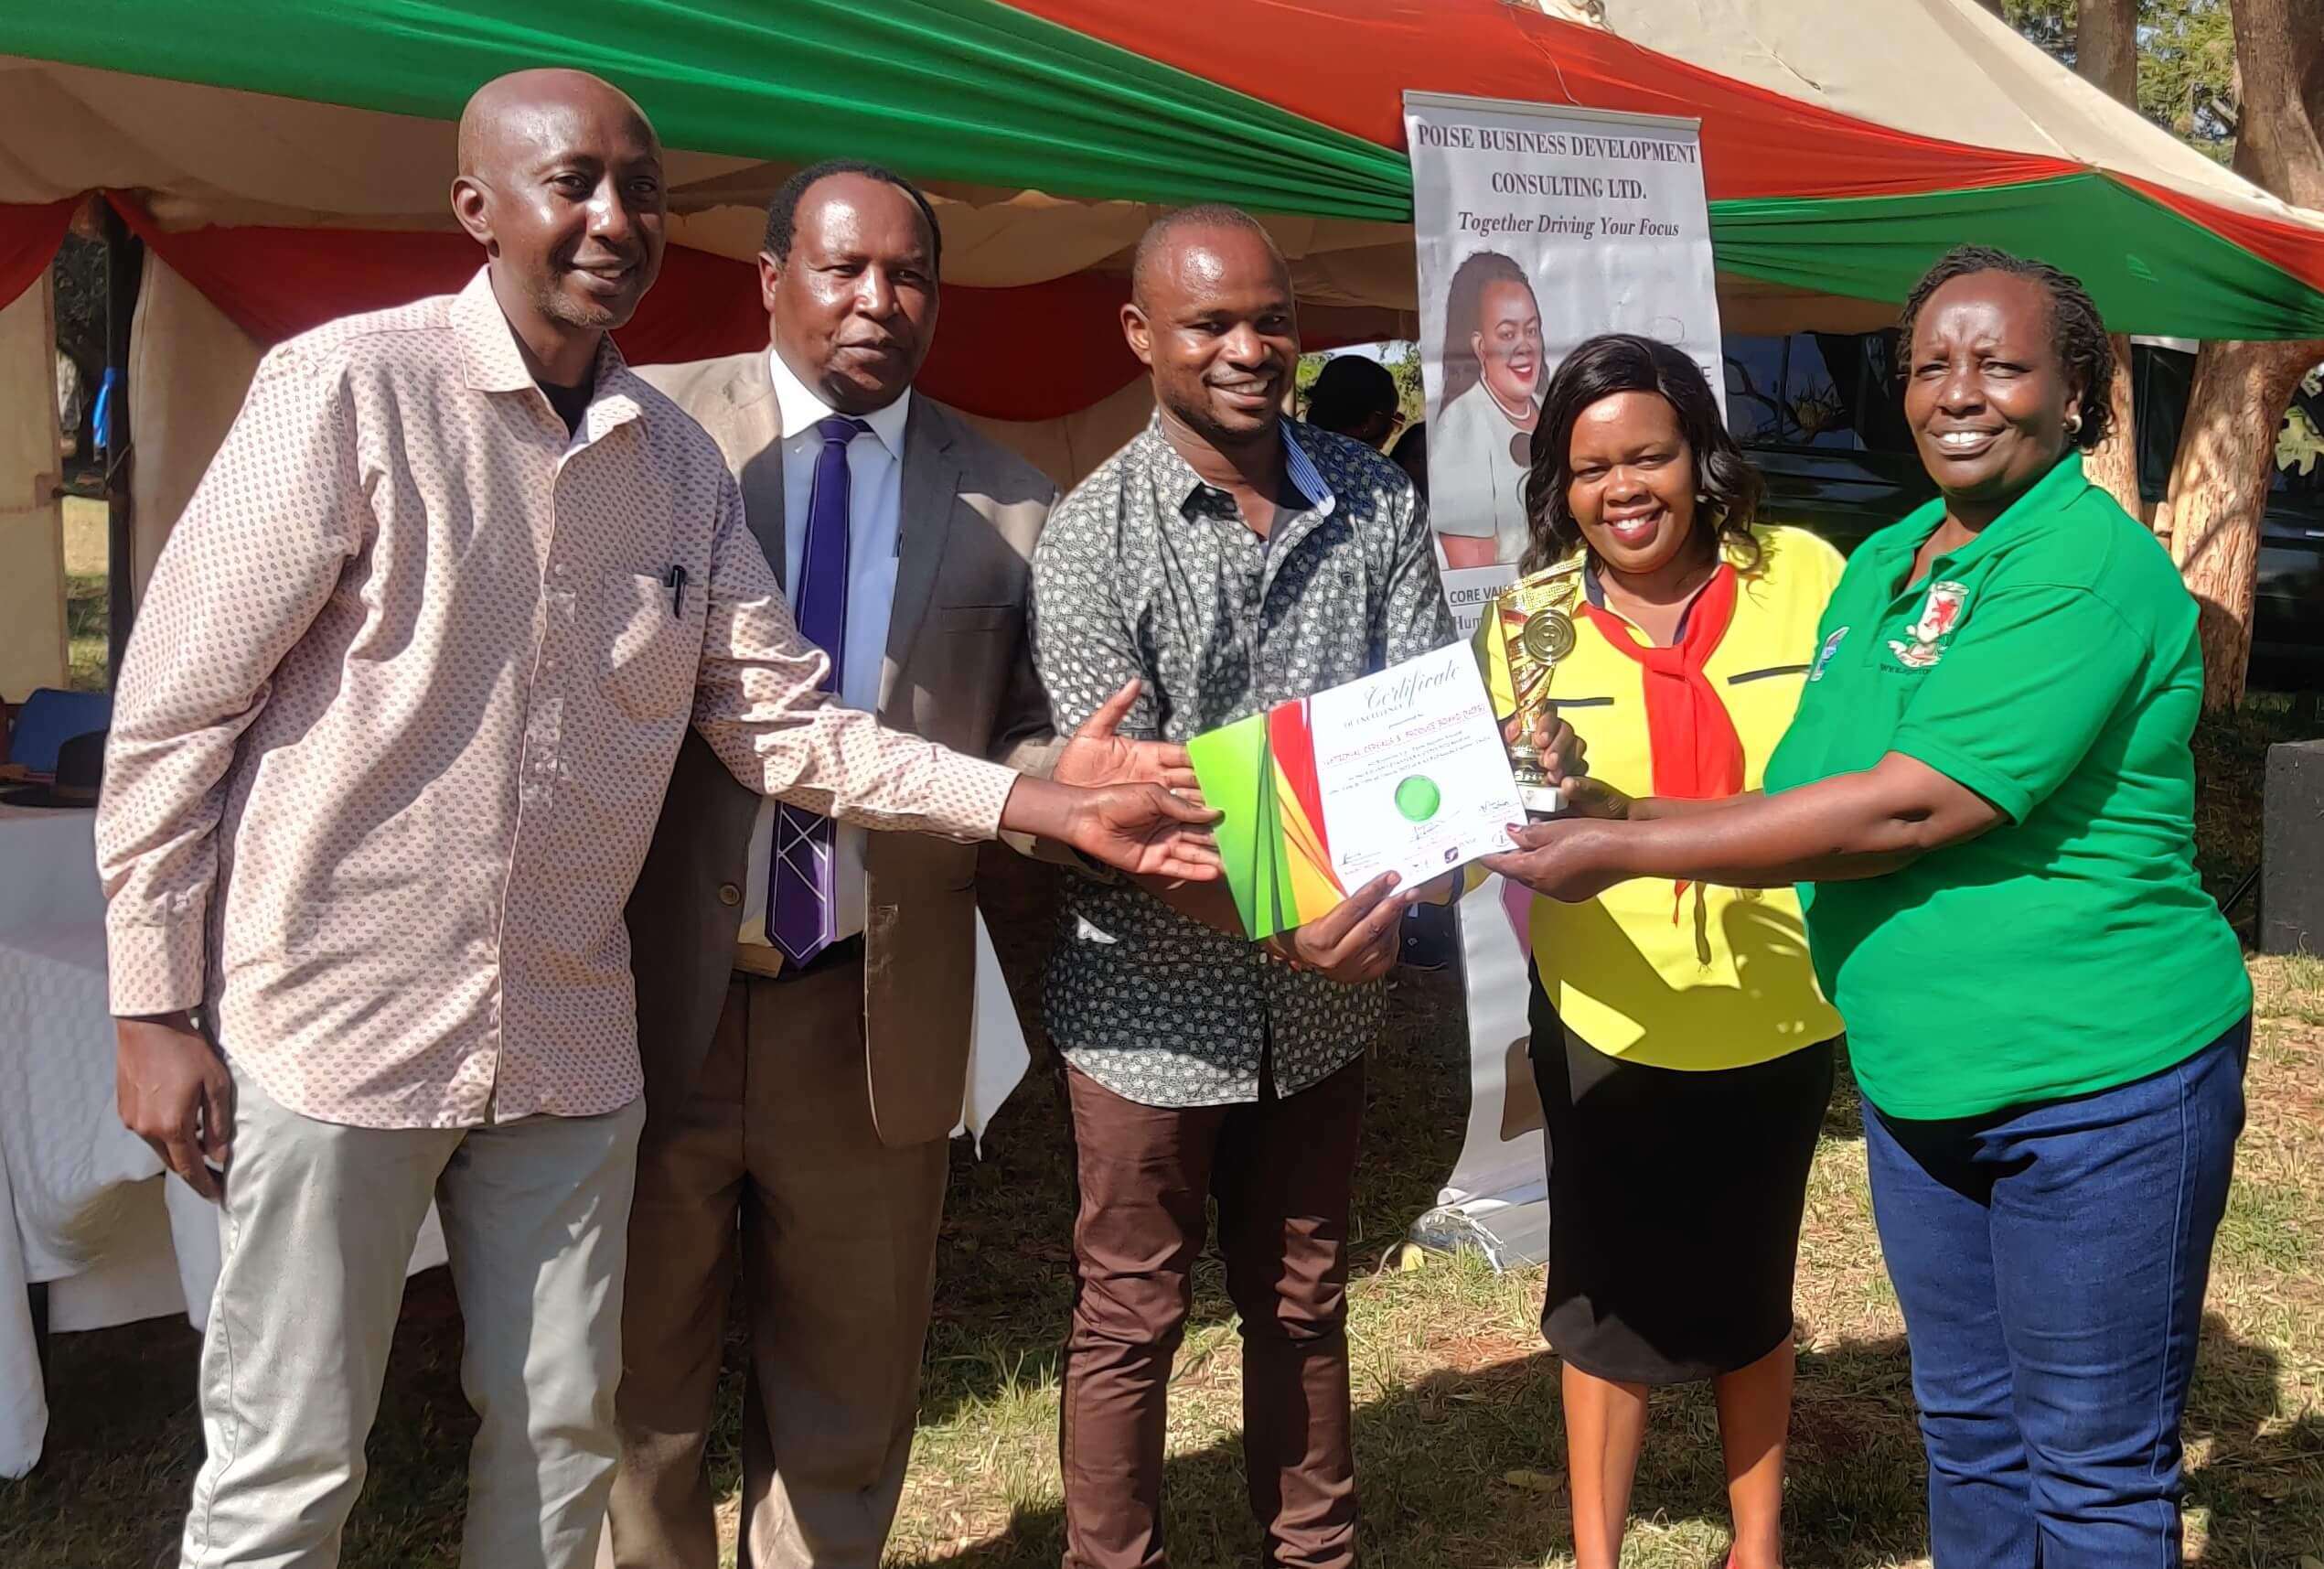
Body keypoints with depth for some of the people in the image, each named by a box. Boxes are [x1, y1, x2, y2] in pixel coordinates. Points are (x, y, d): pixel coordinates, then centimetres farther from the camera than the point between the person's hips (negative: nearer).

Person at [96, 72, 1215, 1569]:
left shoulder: (680, 460, 5)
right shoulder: (351, 388, -11)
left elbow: (785, 723, 5)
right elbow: (173, 712, -9)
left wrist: (1053, 807, -4)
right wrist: (156, 1010, -9)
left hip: (567, 1038, 5)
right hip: (335, 1026, -5)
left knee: (563, 1438, 14)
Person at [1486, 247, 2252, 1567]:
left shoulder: (2093, 565, -19)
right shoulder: (1879, 567, 9)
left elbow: (1907, 811, -26)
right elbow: (1806, 790, 12)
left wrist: (1626, 852, -21)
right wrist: (1611, 809, -5)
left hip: (2102, 1087, -8)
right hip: (1922, 1083, 8)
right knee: (1967, 1430, 20)